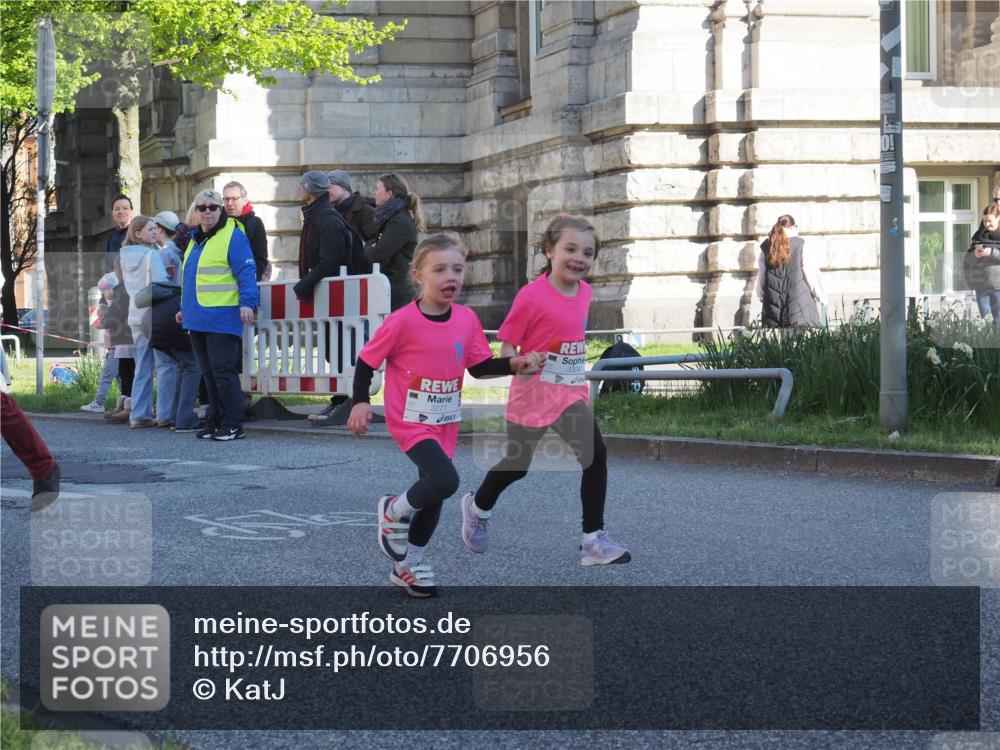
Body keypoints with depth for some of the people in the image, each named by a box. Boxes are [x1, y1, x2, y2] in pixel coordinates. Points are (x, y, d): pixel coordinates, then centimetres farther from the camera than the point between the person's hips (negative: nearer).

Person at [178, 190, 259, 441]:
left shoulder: (233, 236, -6)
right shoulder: (196, 240, 19)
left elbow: (246, 272, -13)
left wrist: (247, 302, -22)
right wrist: (185, 307, 30)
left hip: (222, 319, -8)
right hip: (198, 320, 8)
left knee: (223, 371, -8)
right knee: (209, 373, 11)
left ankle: (233, 425, -4)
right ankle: (216, 422, 17)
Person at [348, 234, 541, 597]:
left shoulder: (467, 319, -2)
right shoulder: (402, 322, -17)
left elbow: (480, 366, 6)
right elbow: (367, 360, -7)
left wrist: (515, 364, -8)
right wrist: (361, 402, -14)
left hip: (445, 423, 6)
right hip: (410, 421, -6)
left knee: (434, 494, 14)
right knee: (445, 480, -25)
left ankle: (408, 565, 34)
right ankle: (394, 512, 4)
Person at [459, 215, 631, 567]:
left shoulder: (584, 291, 2)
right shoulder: (532, 296, -18)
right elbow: (507, 346, -13)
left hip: (572, 395, 5)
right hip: (533, 394, -5)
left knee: (596, 455, -13)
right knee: (516, 465, 12)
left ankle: (593, 539, -7)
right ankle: (478, 507, 43)